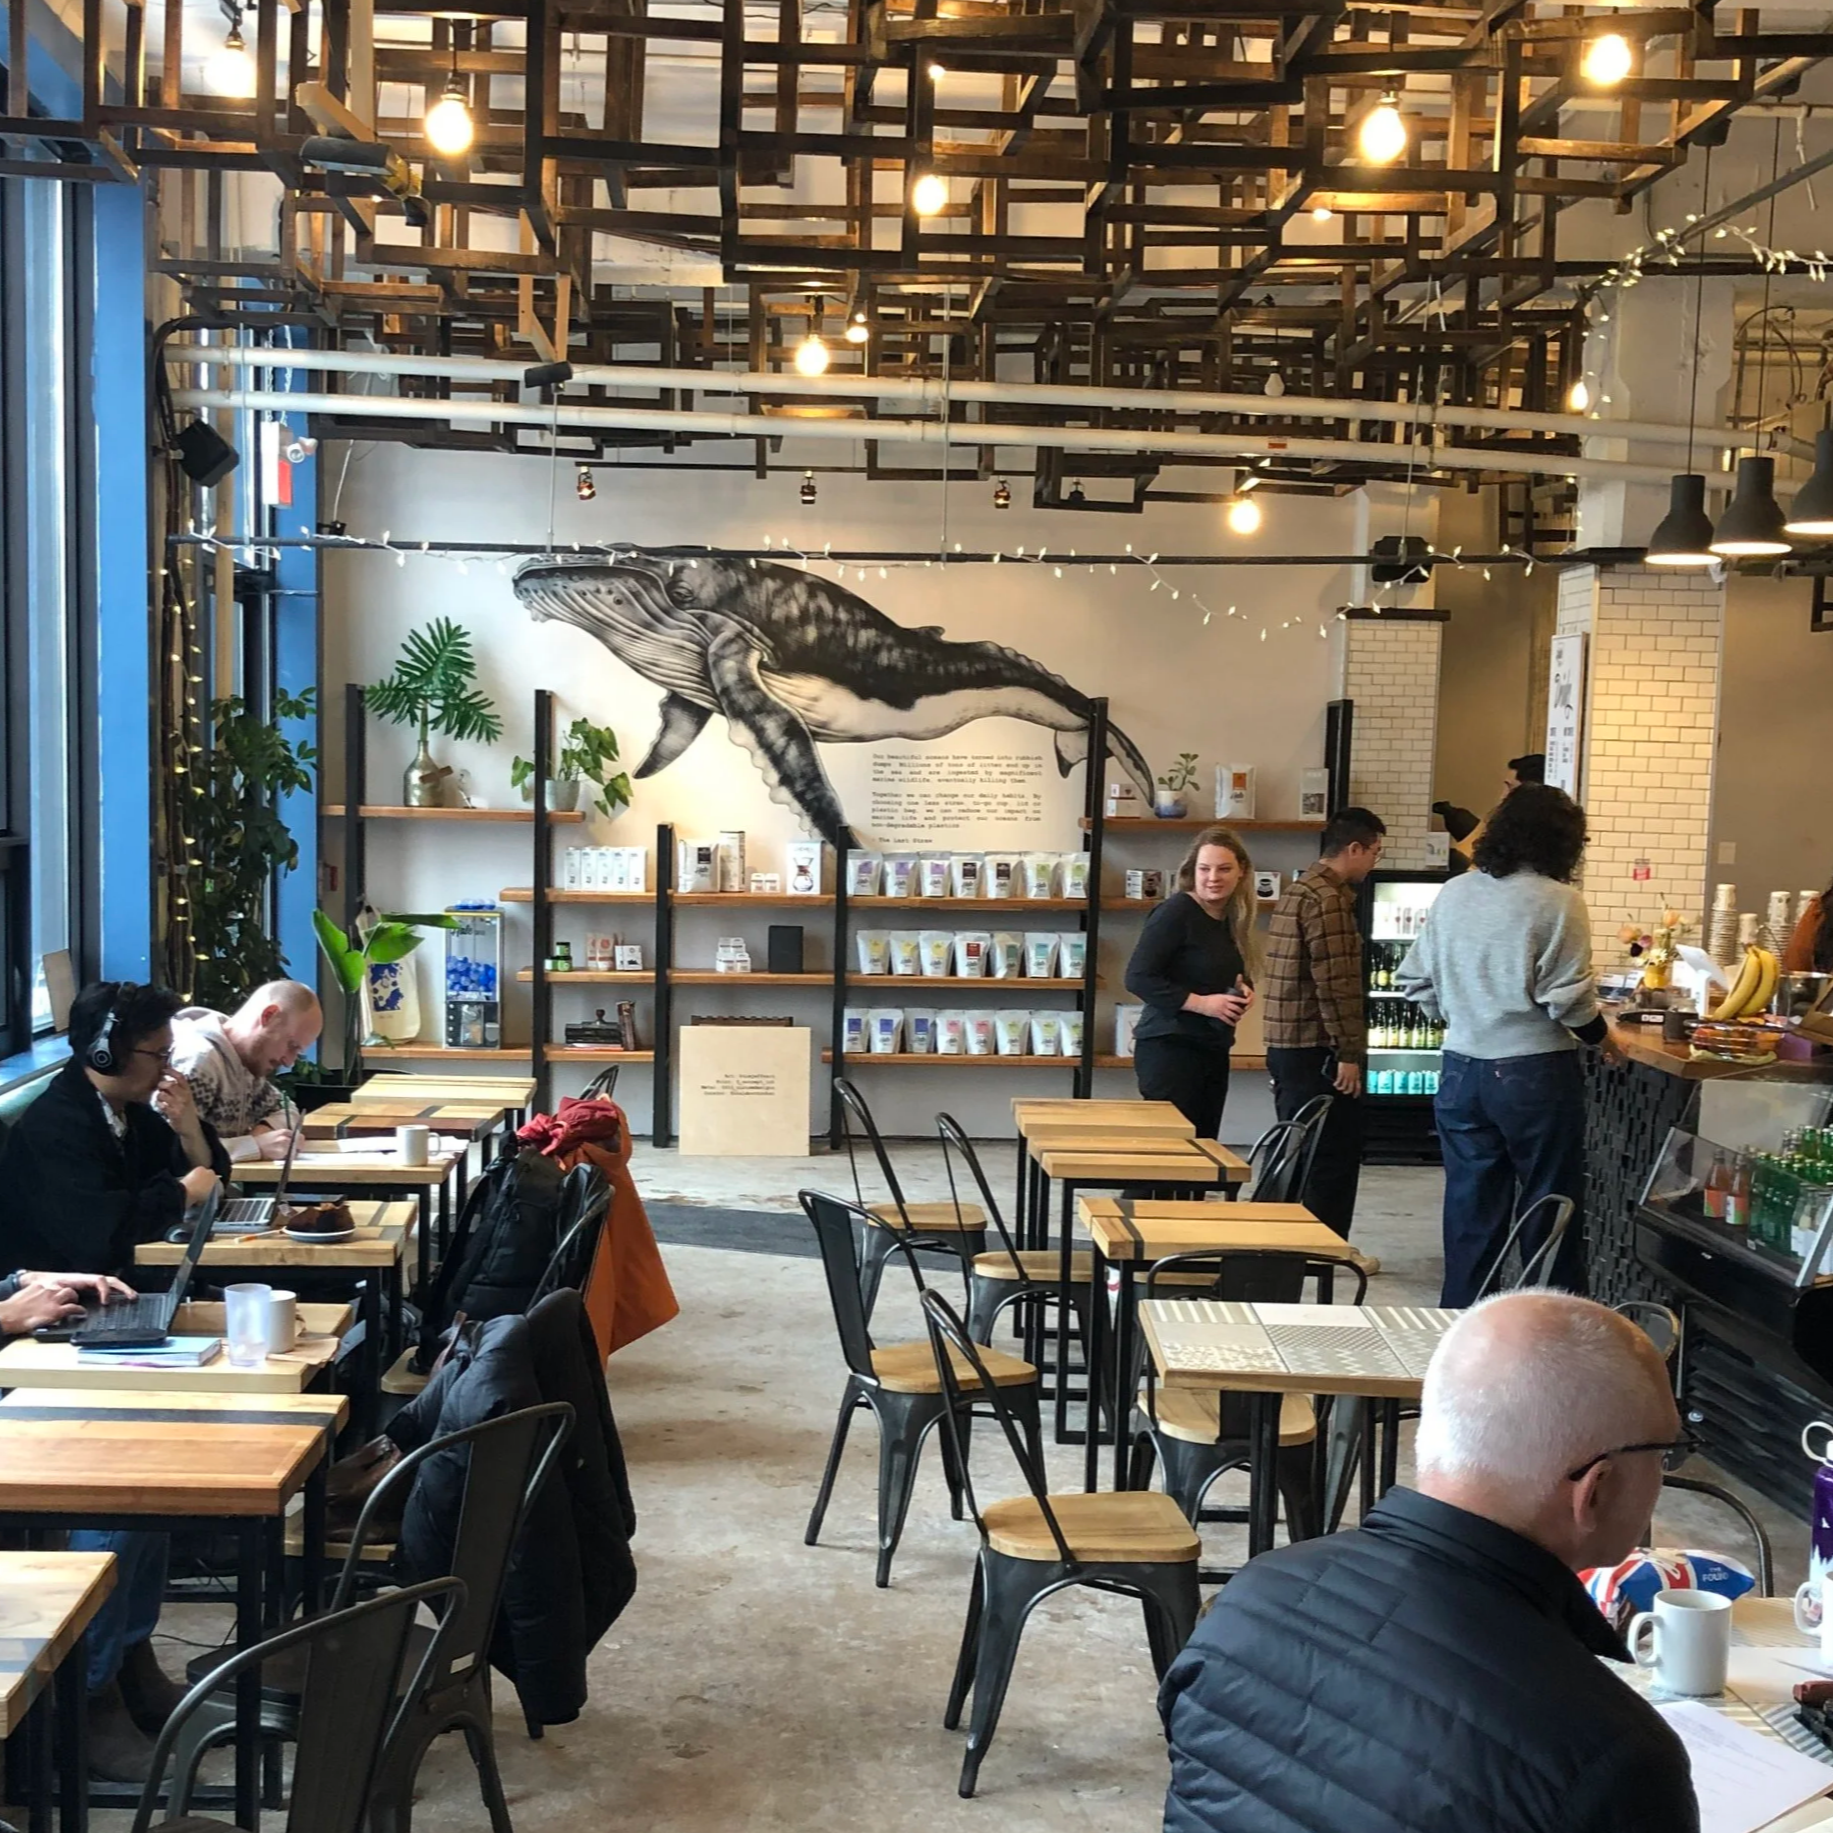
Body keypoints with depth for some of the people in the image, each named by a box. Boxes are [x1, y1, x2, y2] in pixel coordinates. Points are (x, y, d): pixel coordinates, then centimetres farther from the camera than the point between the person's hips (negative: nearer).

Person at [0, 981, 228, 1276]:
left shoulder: (130, 1107, 3)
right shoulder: (53, 1125, -20)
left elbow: (210, 1178, 9)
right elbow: (107, 1233, -29)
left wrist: (190, 1131, -10)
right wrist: (184, 1191, -13)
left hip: (120, 1277, 7)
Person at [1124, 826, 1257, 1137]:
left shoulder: (1232, 919, 11)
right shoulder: (1176, 911, -13)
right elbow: (1138, 977, -18)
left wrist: (1244, 990, 2)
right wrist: (1200, 1002, -21)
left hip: (1215, 1050, 8)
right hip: (1169, 1046, -8)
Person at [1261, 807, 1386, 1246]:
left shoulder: (1299, 891, 16)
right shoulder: (1328, 899, -15)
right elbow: (1334, 984, -20)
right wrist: (1349, 1053, -18)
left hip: (1288, 1046, 10)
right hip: (1316, 1050, -10)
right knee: (1335, 1156, -1)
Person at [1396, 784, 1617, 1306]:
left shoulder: (1453, 894, 5)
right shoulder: (1558, 902, -11)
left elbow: (1415, 981, 8)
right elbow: (1569, 998, -14)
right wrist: (1601, 1036, 5)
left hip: (1461, 1071, 5)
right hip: (1535, 1073, -5)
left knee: (1470, 1208, 12)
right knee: (1550, 1209, 7)